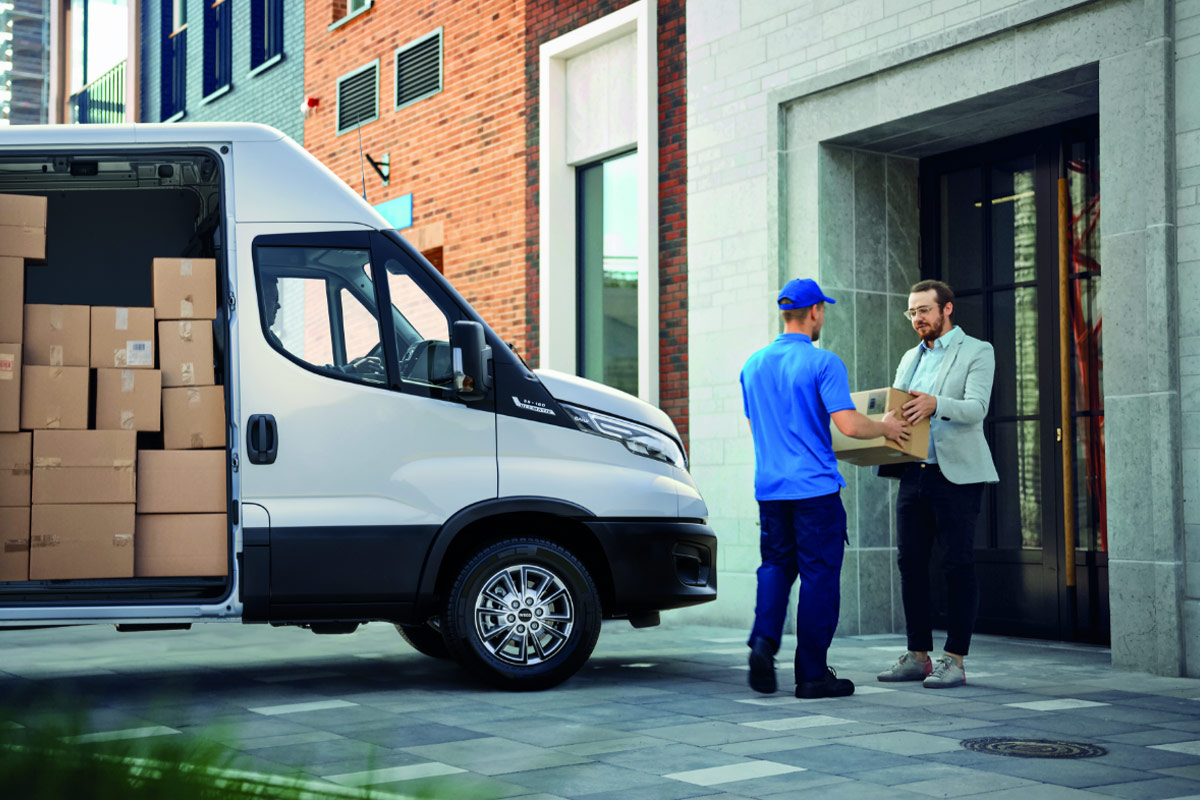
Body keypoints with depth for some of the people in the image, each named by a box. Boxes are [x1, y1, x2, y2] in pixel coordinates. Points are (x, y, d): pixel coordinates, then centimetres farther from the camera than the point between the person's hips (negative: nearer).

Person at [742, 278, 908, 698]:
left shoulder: (753, 365, 10)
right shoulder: (823, 363, -10)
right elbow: (848, 424, -18)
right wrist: (885, 427, 0)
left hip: (769, 487, 6)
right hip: (815, 488, -5)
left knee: (776, 565, 16)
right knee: (818, 575, 1)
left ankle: (764, 641, -6)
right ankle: (812, 674, 5)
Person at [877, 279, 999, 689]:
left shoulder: (977, 352, 1)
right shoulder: (910, 359, 21)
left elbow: (976, 408, -14)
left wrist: (935, 404, -32)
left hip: (956, 474, -6)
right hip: (913, 472, 6)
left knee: (958, 565, -3)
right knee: (910, 562, 4)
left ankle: (954, 660, 2)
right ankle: (918, 655, 12)